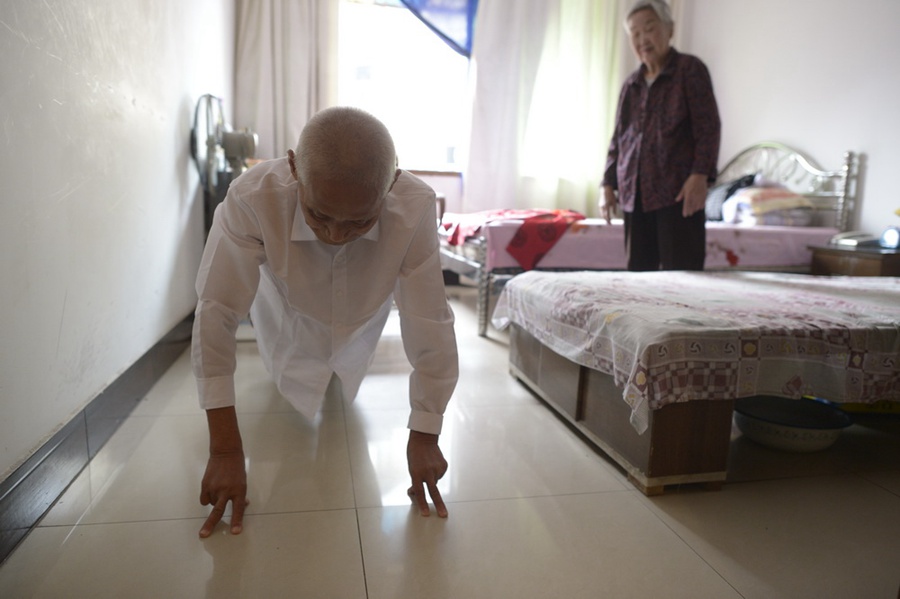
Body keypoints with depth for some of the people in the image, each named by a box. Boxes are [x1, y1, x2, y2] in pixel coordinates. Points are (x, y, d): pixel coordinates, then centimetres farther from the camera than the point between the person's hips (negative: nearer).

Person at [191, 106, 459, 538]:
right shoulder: (252, 198, -42)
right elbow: (216, 314, -36)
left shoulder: (415, 207, -42)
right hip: (289, 318, -1)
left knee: (346, 389, 30)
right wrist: (225, 449, -33)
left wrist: (424, 437, -27)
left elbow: (430, 325, -35)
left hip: (363, 320, 1)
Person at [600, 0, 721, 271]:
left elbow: (708, 127, -4)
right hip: (635, 194, 5)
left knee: (681, 275, -8)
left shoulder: (690, 69, 3)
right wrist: (607, 184, 11)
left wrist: (700, 175, -16)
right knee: (638, 272, 5)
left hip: (678, 191, -5)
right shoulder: (631, 84, 18)